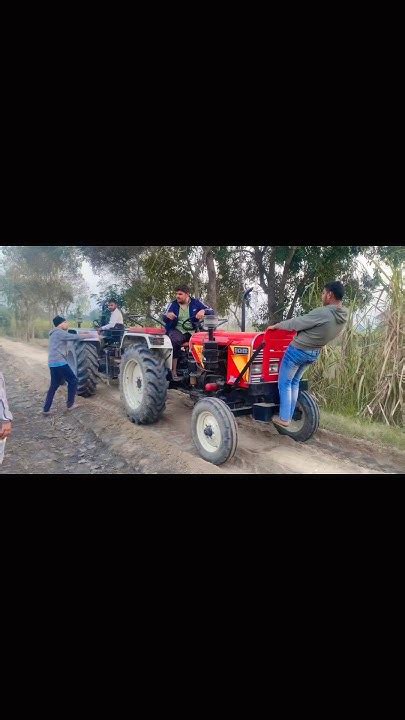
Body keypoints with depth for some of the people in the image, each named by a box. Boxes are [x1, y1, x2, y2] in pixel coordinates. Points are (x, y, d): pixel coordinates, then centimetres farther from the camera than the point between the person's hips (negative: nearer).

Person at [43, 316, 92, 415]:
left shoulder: (55, 334, 22)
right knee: (73, 380, 4)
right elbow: (74, 337, -11)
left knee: (54, 385, 14)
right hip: (59, 362, -10)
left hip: (52, 363, 10)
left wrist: (81, 334, 17)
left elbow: (71, 337, 24)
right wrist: (87, 335, 2)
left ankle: (46, 409, 13)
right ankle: (70, 404, 9)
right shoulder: (59, 332, -10)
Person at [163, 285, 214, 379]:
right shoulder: (173, 304, 7)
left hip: (193, 330, 1)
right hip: (177, 330, -1)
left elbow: (211, 311, 2)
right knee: (175, 340, -36)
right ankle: (174, 370, -30)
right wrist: (167, 316, -27)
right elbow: (164, 318, -2)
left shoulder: (195, 302, 7)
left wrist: (203, 311, -21)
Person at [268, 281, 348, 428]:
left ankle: (284, 418, 11)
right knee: (294, 383, 22)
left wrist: (276, 326, -3)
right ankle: (289, 416, 26)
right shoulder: (342, 317, -2)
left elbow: (296, 323, -18)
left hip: (298, 351, -8)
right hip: (314, 354, 8)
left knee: (285, 383, 8)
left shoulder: (322, 313, -27)